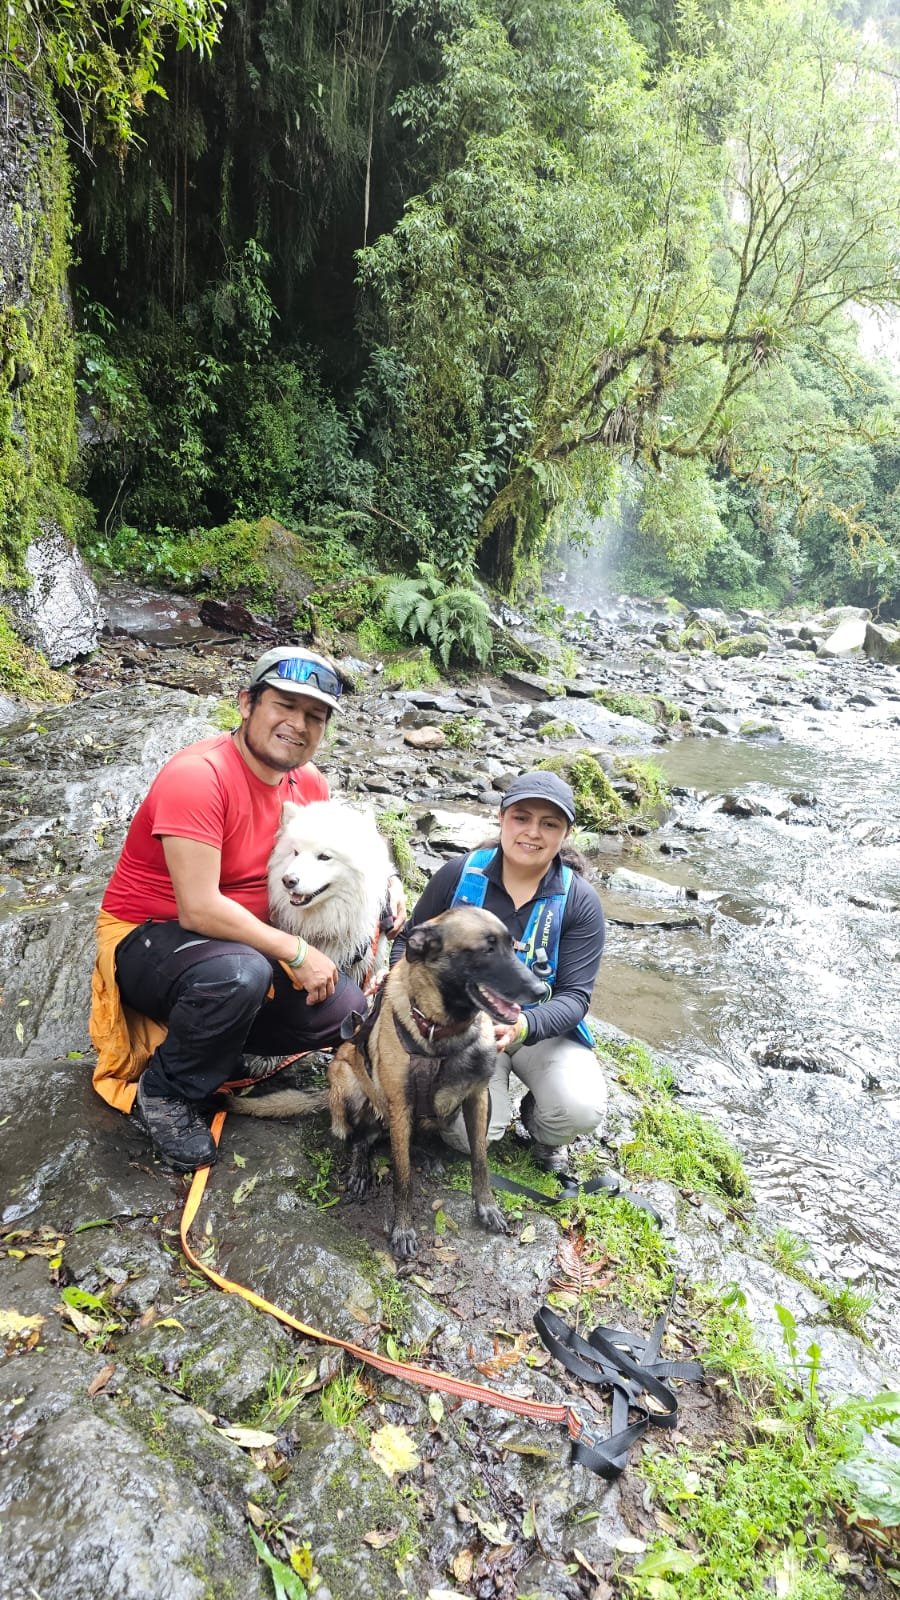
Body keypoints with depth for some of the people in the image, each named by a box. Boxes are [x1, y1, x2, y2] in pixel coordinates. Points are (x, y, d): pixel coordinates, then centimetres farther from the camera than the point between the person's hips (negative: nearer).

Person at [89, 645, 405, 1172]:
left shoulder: (308, 782, -3)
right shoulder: (198, 774, -26)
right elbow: (199, 909, -31)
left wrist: (385, 882, -10)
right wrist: (297, 952, -23)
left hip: (241, 942, 7)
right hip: (145, 935, -7)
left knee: (349, 1014, -4)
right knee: (238, 974, -39)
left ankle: (211, 1038, 14)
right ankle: (162, 1092, -9)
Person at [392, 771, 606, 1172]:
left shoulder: (580, 903, -9)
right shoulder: (459, 875, -9)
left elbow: (574, 995, -13)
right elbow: (409, 942, 3)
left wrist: (523, 1026, -34)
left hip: (543, 1027, 1)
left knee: (582, 1110, -26)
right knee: (470, 1132, -23)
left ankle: (542, 1129, 12)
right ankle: (496, 1109, 16)